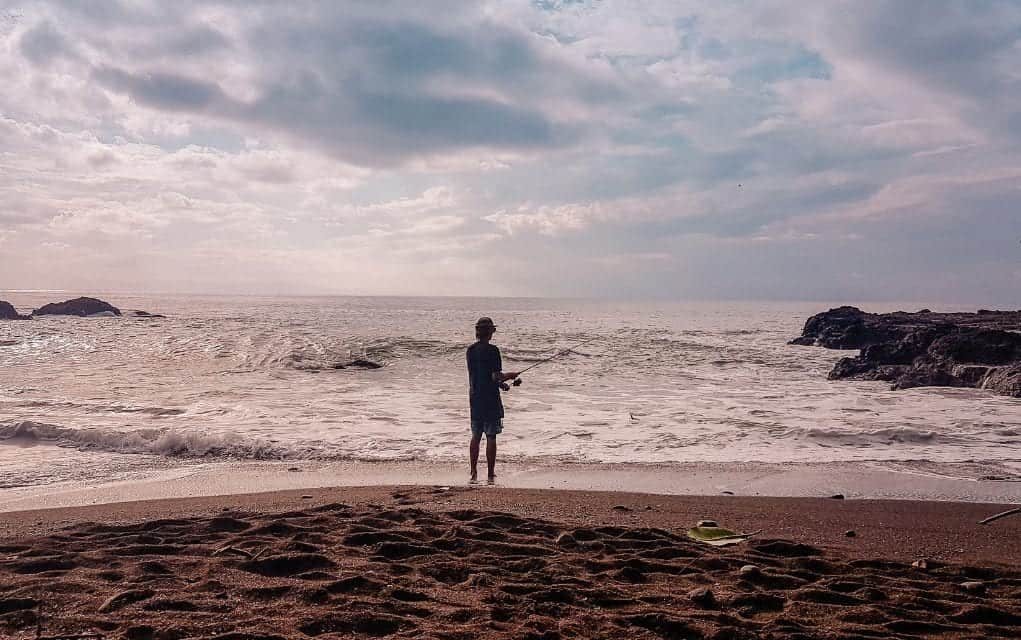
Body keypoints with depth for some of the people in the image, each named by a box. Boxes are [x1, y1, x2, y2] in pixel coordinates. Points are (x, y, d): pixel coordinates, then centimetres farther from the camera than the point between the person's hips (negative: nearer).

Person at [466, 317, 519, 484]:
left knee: (475, 436, 13)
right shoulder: (492, 350, -15)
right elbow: (495, 376, -18)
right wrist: (511, 375, 1)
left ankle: (474, 473, 15)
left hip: (475, 399, 6)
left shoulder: (470, 350, 7)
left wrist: (500, 383, 19)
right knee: (491, 437, 1)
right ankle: (491, 475, 6)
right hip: (490, 399, -6)